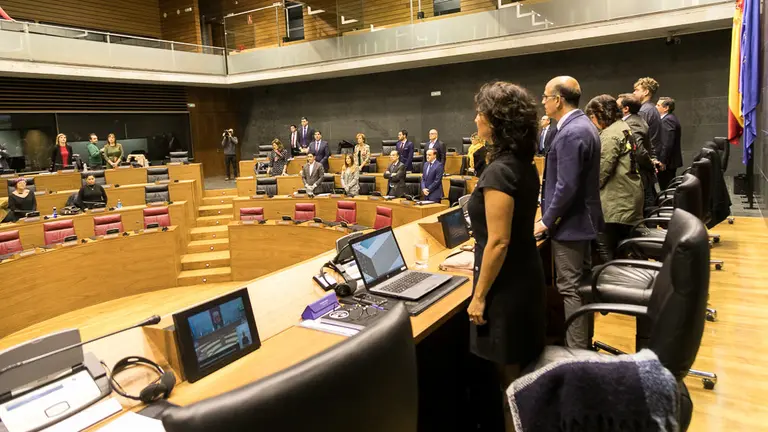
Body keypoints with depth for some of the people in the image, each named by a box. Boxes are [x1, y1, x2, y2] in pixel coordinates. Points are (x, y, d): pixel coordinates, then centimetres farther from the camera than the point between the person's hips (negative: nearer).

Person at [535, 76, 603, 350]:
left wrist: (547, 220, -15)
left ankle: (576, 351, 8)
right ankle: (583, 341, 33)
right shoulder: (583, 125, 10)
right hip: (583, 217, 11)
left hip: (569, 222, -11)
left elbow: (566, 186, -26)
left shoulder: (570, 133, -23)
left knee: (570, 289, -2)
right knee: (582, 283, 19)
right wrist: (551, 215, 20)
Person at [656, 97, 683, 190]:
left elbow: (667, 143, -23)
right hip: (672, 161, 11)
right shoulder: (672, 118, 17)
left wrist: (662, 161, -21)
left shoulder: (667, 120, -15)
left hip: (666, 163, -11)